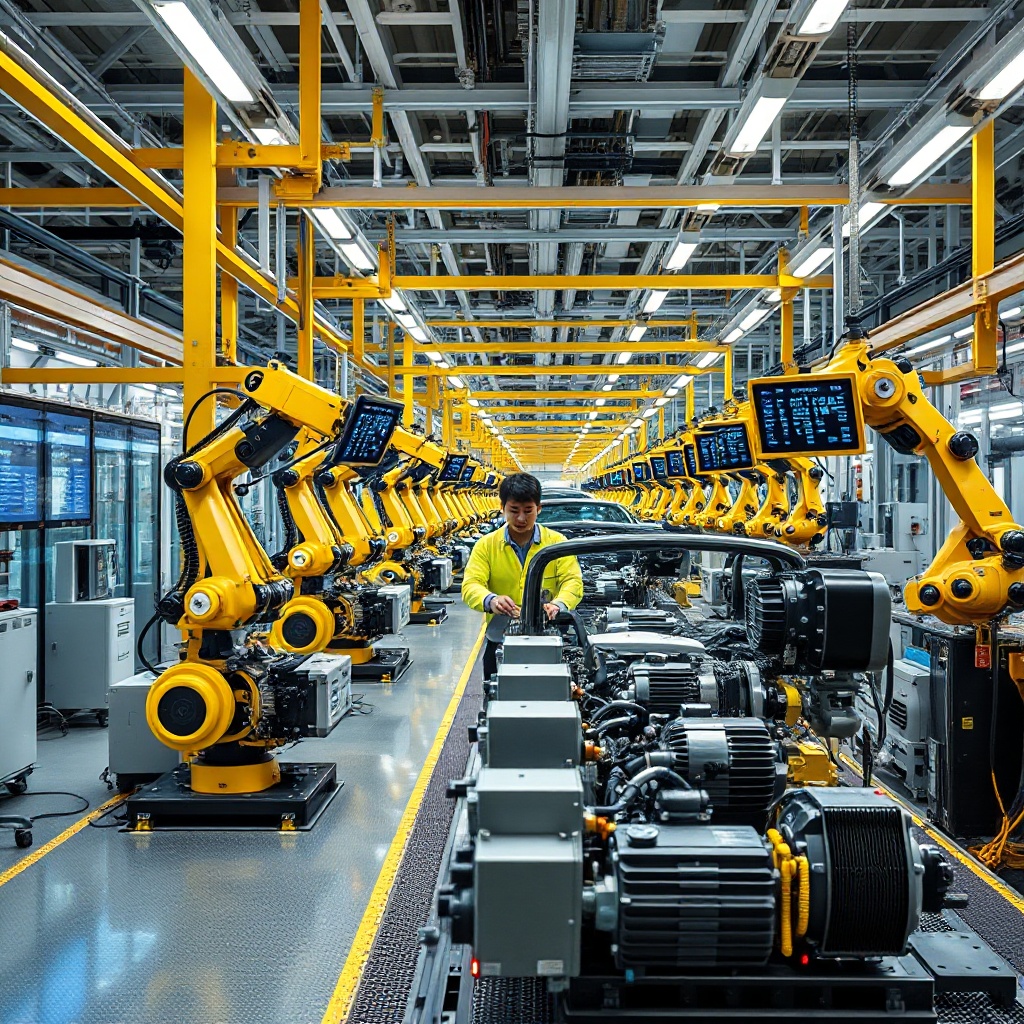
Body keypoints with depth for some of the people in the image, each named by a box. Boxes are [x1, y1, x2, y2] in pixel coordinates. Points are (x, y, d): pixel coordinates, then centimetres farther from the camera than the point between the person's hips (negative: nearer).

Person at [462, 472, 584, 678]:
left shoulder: (556, 542, 2)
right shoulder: (486, 545, 2)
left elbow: (573, 581, -7)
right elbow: (470, 585, -7)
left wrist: (558, 605, -29)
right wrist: (491, 601, -30)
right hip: (500, 642, 0)